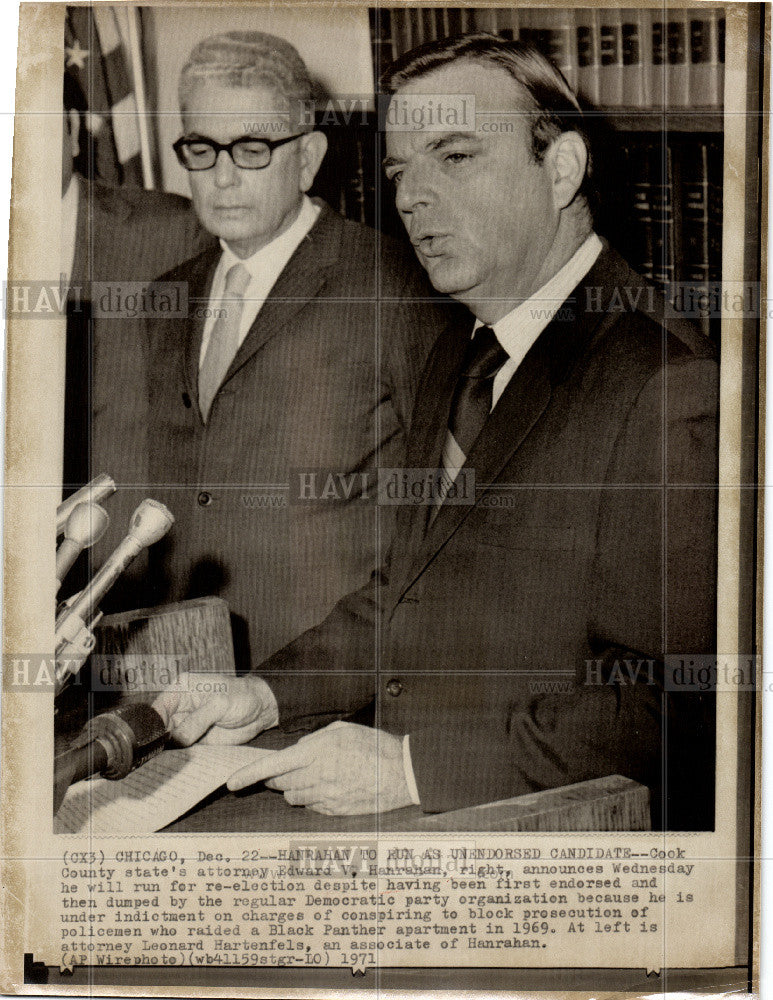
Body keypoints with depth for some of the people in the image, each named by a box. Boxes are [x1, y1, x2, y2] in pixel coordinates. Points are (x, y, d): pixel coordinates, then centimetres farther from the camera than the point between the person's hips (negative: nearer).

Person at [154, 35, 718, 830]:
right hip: (407, 819, 7)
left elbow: (663, 700, -21)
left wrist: (412, 766, -21)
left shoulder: (667, 387, -18)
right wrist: (270, 695, 4)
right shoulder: (455, 361, 14)